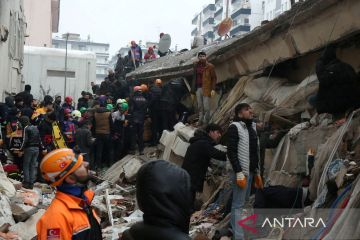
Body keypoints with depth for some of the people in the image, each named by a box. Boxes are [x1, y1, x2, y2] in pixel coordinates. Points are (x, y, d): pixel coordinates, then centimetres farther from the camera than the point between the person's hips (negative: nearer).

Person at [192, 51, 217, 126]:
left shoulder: (210, 66, -3)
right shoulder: (196, 66, 10)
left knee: (206, 106, -5)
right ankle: (200, 120, 17)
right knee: (199, 106, 9)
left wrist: (213, 89, -11)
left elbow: (214, 78, -3)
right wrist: (193, 89, 13)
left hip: (206, 89, -5)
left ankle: (206, 121, 4)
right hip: (198, 88, 5)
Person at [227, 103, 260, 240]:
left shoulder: (252, 127, 14)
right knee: (238, 204, -6)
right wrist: (239, 173, -22)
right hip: (241, 172, -8)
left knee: (244, 201, 15)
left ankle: (234, 228, 27)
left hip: (250, 171, 9)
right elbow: (231, 152, -17)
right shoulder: (235, 127, -12)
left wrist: (257, 171, 17)